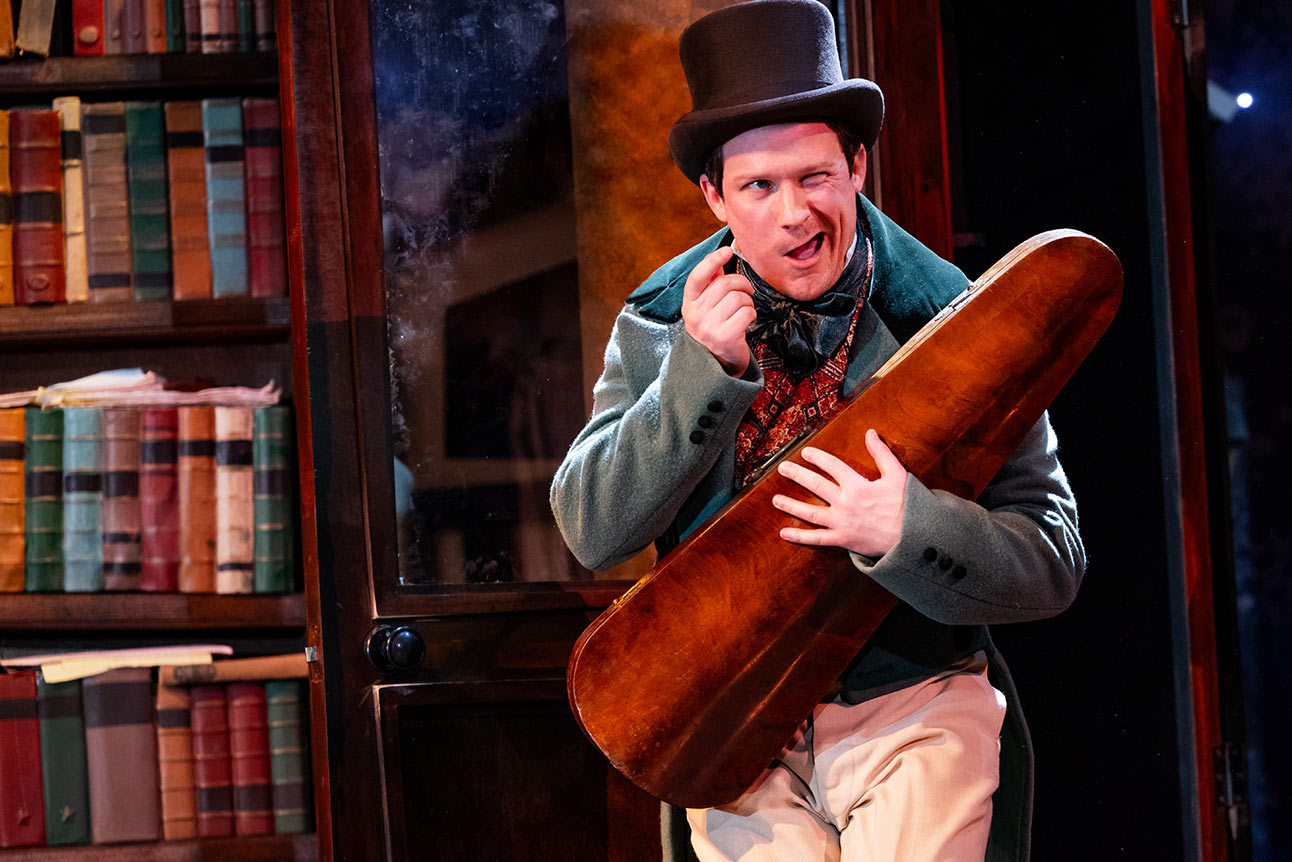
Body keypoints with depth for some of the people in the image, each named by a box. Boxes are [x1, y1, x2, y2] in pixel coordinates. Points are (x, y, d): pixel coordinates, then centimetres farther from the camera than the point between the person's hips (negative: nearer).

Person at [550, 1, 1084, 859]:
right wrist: (700, 371, -18)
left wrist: (907, 531, -26)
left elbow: (1054, 564, -7)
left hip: (914, 703, -1)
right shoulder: (660, 325, 1)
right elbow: (593, 533, -7)